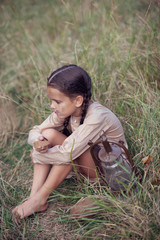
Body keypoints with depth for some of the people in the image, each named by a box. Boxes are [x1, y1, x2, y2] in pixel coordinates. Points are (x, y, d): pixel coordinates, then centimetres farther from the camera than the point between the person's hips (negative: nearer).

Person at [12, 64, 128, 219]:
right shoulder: (66, 110, -11)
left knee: (70, 149, -34)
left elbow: (67, 154, -35)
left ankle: (40, 199, -19)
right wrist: (37, 142, -30)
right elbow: (35, 131, -6)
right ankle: (34, 195, -19)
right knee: (48, 134, -14)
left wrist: (36, 154, -22)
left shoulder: (96, 116, -32)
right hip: (85, 162, 7)